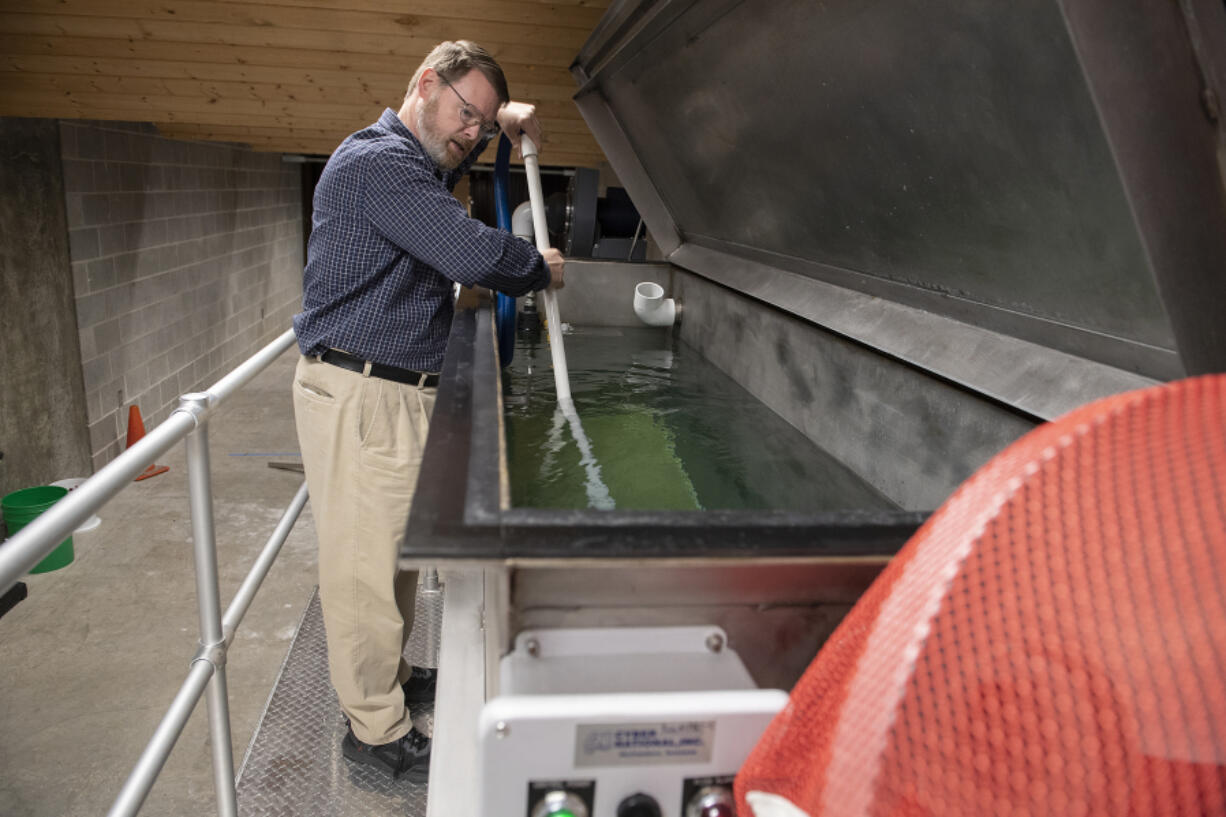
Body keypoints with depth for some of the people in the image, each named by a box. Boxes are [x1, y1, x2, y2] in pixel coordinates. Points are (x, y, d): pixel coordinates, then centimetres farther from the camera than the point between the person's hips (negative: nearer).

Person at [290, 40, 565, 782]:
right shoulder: (376, 161, -16)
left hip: (402, 393, 11)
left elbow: (451, 156, 44)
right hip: (361, 394, -10)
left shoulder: (413, 162, 17)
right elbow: (472, 253, -25)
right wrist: (542, 268, -5)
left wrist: (500, 122, 24)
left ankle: (390, 675, 37)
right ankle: (377, 729, 14)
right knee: (365, 561, 0)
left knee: (398, 548, 20)